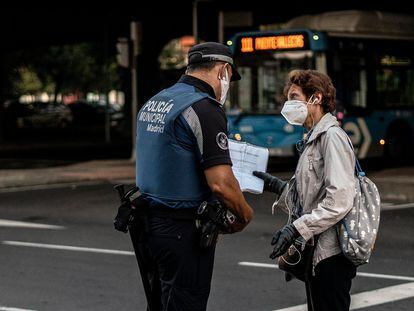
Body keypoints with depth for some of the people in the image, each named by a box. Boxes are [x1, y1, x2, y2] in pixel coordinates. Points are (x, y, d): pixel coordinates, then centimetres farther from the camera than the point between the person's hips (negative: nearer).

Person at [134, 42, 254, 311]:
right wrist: (245, 215, -5)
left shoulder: (153, 103, 11)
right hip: (183, 231, -8)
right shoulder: (204, 109, -17)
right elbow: (221, 183, -23)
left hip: (150, 222, 8)